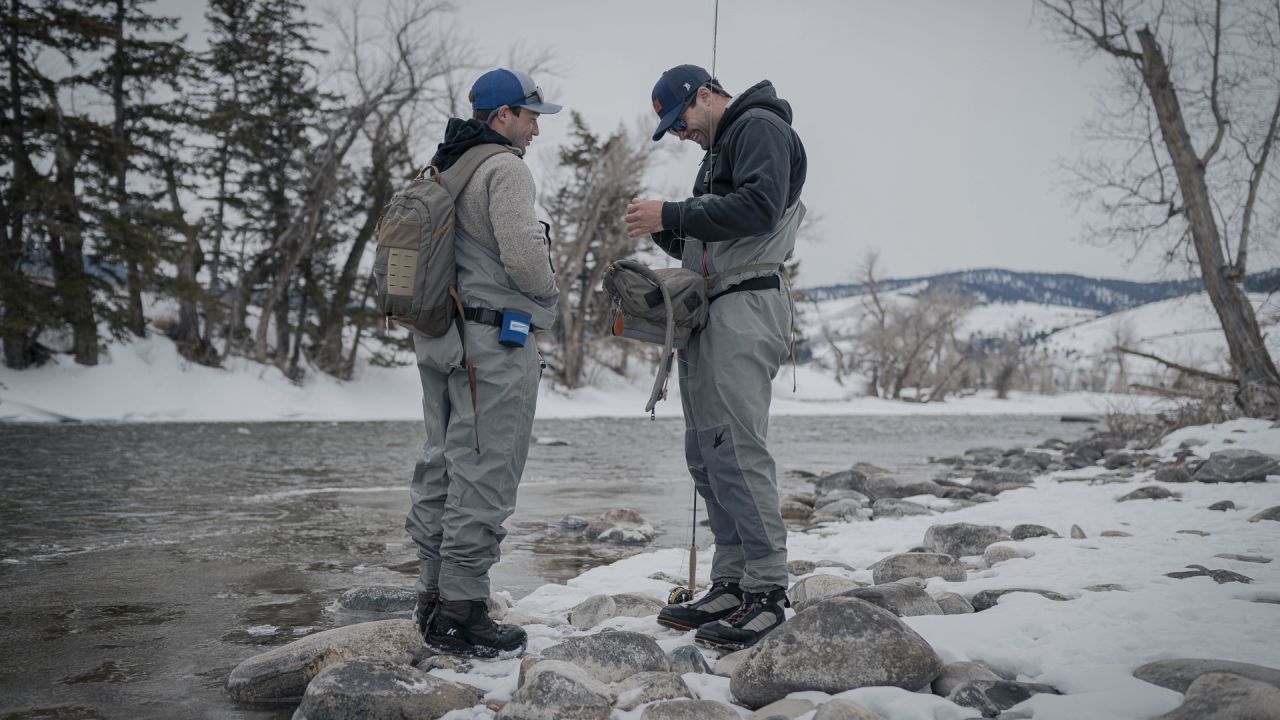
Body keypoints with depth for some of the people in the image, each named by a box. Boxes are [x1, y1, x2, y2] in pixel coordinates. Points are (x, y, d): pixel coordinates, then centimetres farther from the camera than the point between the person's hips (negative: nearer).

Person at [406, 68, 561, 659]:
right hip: (495, 338, -9)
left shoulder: (443, 170, 17)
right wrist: (550, 292, 0)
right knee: (483, 475, -6)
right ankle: (461, 613, -3)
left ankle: (433, 596, 21)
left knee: (443, 465, 14)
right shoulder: (504, 168, -11)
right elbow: (524, 255, -21)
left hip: (437, 335, 10)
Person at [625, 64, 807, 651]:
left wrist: (672, 215, -15)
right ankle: (730, 585, 11)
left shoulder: (761, 127, 0)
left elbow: (758, 207, -18)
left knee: (735, 446, -15)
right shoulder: (717, 152, 29)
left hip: (746, 302, -10)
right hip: (708, 307, 10)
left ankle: (767, 592, -10)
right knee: (704, 451, 6)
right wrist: (663, 230, 8)